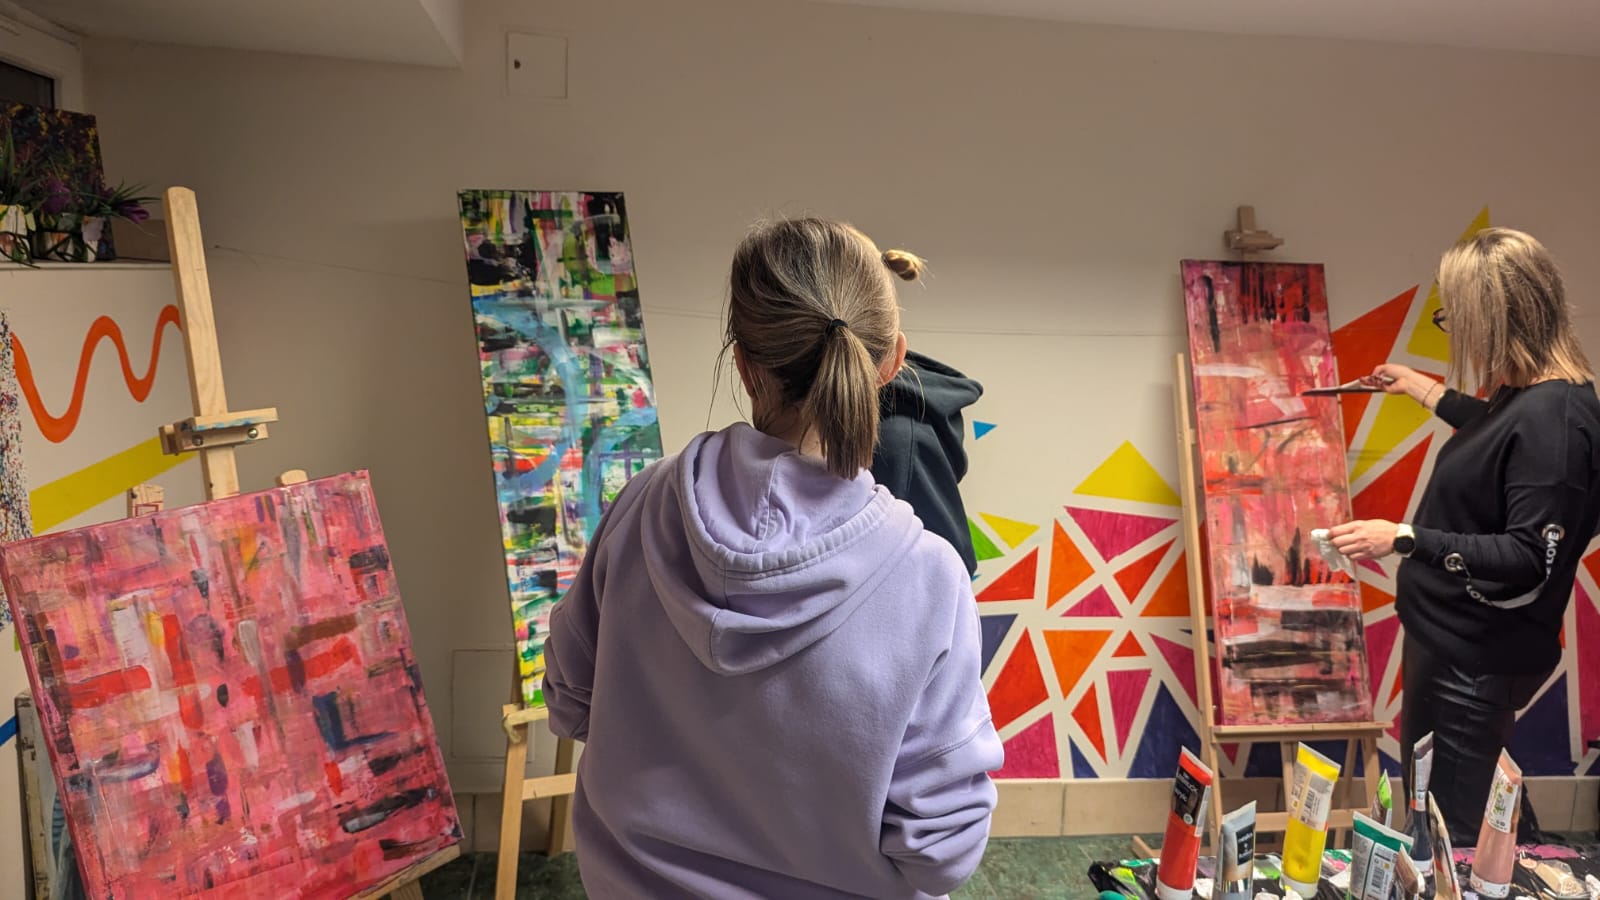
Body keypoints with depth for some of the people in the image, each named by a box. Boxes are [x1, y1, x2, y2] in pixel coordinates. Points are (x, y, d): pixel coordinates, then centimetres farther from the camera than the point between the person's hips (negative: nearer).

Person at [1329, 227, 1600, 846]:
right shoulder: (1528, 394, 3)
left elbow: (1531, 562, -28)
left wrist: (1406, 539, -29)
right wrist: (1427, 392, 34)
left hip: (1479, 657, -10)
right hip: (1452, 636, 10)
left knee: (1456, 827, 2)